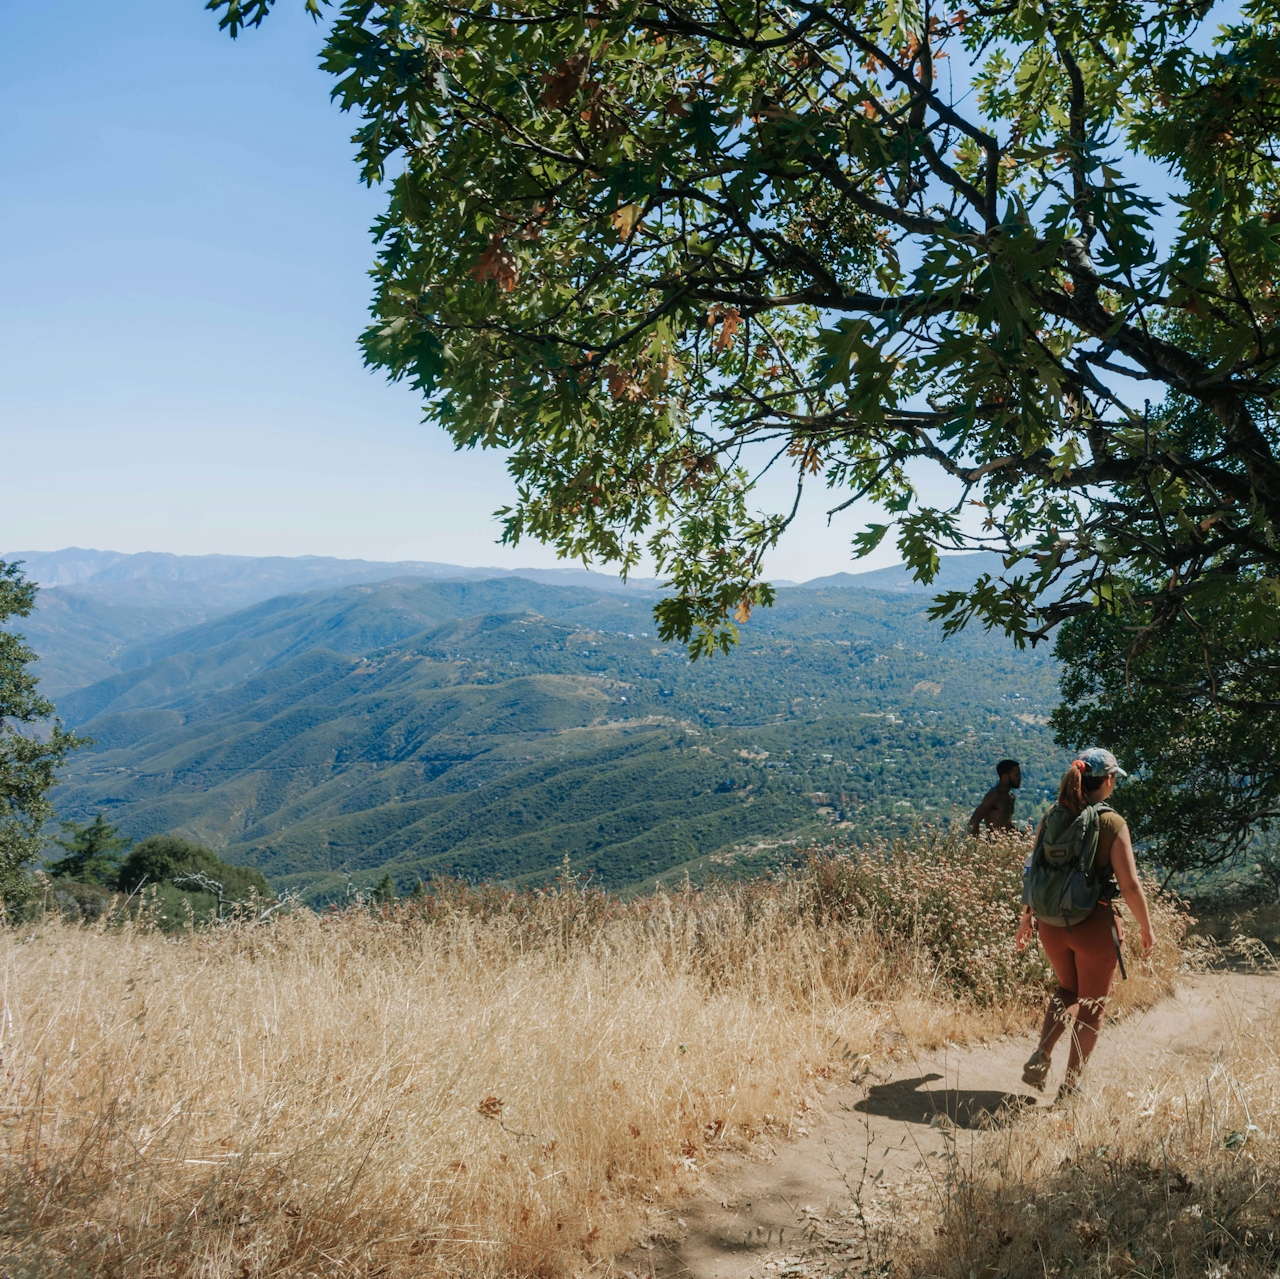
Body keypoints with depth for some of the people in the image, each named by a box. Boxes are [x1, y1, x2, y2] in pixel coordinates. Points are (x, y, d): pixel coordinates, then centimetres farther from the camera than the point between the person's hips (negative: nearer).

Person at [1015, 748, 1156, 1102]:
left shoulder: (1051, 818, 0)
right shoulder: (1111, 823, -14)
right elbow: (1130, 884, -14)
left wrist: (1025, 918, 16)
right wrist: (1147, 929, -1)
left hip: (1052, 923, 4)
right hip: (1094, 925, -4)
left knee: (1067, 989, 28)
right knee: (1091, 1006, 15)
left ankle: (1040, 1055, 10)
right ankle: (1070, 1084, 21)